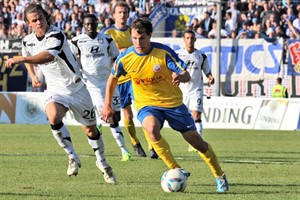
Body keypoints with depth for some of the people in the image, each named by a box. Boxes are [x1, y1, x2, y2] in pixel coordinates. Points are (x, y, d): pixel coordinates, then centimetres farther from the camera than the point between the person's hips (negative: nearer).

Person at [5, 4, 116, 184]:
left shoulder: (56, 35, -23)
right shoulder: (28, 41, -2)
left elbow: (47, 56, -43)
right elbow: (28, 58, 25)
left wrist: (21, 59, -51)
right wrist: (33, 76, 12)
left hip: (76, 88, -3)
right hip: (55, 90, 3)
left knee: (90, 129, 8)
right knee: (53, 116, -30)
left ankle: (102, 163, 34)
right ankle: (73, 158, -15)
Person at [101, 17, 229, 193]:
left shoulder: (164, 52, -18)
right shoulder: (125, 58, -12)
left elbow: (187, 75, -18)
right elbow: (113, 78, 8)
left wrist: (180, 77, -42)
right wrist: (107, 104, 10)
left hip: (173, 102, 0)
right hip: (146, 104, 0)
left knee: (196, 140, 3)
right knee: (151, 128, -34)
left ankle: (220, 176, 25)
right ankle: (177, 171, -24)